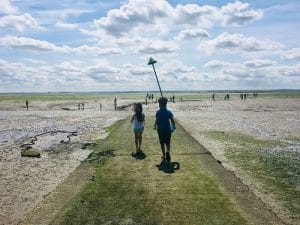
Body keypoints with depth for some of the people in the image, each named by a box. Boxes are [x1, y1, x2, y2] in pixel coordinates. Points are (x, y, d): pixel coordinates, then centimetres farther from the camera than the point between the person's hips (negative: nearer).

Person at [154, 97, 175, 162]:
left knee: (162, 143, 12)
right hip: (168, 129, 2)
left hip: (161, 129, -2)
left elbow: (157, 120, -17)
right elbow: (172, 120, -3)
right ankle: (168, 152, -15)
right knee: (168, 142, 13)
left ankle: (164, 156, 20)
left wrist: (155, 126, 1)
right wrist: (173, 126, 14)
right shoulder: (169, 111, -1)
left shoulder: (158, 112, -10)